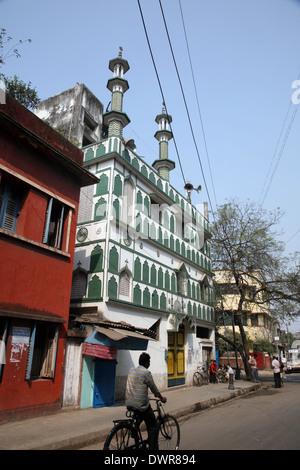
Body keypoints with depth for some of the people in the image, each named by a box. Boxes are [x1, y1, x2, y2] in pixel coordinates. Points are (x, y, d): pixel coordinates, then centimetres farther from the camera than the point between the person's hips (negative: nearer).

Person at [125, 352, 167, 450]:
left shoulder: (131, 370, 8)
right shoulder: (146, 372, -12)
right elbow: (153, 388, -4)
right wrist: (161, 398, 13)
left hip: (129, 404, 7)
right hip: (141, 405, -7)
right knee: (153, 427, 8)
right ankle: (152, 448, 6)